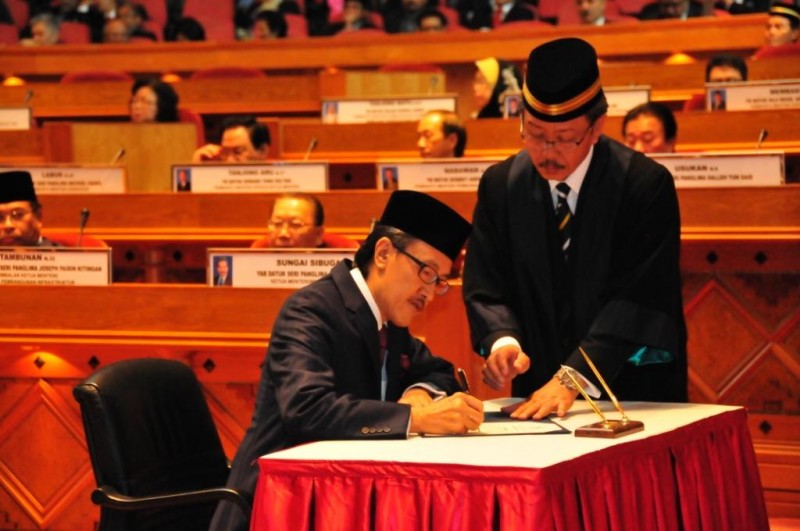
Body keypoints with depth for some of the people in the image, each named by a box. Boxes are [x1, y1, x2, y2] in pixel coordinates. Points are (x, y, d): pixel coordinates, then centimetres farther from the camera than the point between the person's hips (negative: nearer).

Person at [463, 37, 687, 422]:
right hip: (539, 393, 2)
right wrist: (502, 340, -16)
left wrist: (573, 377, -22)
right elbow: (485, 288, 6)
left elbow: (639, 297, -14)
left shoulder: (646, 184, -7)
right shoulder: (500, 185, 5)